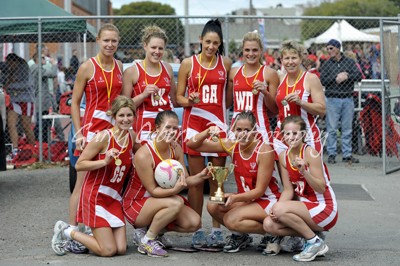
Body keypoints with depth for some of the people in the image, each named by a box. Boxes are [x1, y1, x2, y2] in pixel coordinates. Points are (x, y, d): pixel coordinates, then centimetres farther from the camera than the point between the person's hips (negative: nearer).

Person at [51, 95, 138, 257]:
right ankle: (66, 232, 11)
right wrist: (104, 161, -25)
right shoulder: (104, 137, -15)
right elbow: (79, 165, -15)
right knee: (108, 250, -10)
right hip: (95, 195, -7)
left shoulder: (132, 136, 4)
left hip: (115, 198, 7)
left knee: (121, 249, -2)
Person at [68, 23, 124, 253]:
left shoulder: (120, 67, 10)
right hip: (92, 128, -5)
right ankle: (72, 233, -6)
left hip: (115, 129, 5)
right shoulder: (88, 67, -5)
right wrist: (79, 133, -10)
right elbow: (75, 102, -3)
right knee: (83, 181, -7)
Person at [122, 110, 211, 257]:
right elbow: (152, 190, -22)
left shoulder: (176, 149, -4)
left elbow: (185, 180, -5)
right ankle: (146, 239, -16)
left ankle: (156, 230, 9)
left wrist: (201, 176, -25)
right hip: (136, 204, -7)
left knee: (193, 222, -12)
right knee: (176, 203, -33)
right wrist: (174, 190, -39)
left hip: (159, 201, 7)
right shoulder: (144, 155, -25)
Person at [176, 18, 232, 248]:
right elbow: (179, 97, 4)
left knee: (217, 179, 3)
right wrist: (190, 101, -15)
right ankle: (197, 230, 4)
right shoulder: (188, 64, 3)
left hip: (218, 124, 1)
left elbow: (230, 96, 15)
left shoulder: (226, 64, 8)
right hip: (194, 124, -1)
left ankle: (217, 229, 9)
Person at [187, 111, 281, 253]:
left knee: (231, 219, -26)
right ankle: (240, 236, 8)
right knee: (213, 206, -14)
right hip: (246, 198, 6)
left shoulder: (264, 150, -20)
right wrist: (207, 133, -23)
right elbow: (192, 145, -4)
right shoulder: (232, 146, -5)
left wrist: (235, 198, -34)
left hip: (267, 201, -6)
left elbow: (259, 190, -19)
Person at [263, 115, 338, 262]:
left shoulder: (310, 153, -17)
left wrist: (304, 172, -35)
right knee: (269, 224, -11)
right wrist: (277, 211, -14)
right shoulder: (283, 156, 2)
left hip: (324, 209, -7)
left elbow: (321, 188, -20)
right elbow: (288, 190, 3)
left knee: (279, 209, -26)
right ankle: (312, 234, 2)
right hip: (304, 205, 7)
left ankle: (316, 243, -12)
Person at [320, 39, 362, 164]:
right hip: (332, 99, -1)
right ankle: (331, 154, 4)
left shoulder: (350, 62, 9)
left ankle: (347, 154, 10)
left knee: (347, 129, 4)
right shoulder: (327, 64, 7)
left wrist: (347, 76, -13)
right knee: (332, 129, -2)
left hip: (348, 99, 1)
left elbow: (358, 76, -1)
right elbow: (322, 80, -4)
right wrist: (337, 77, -11)